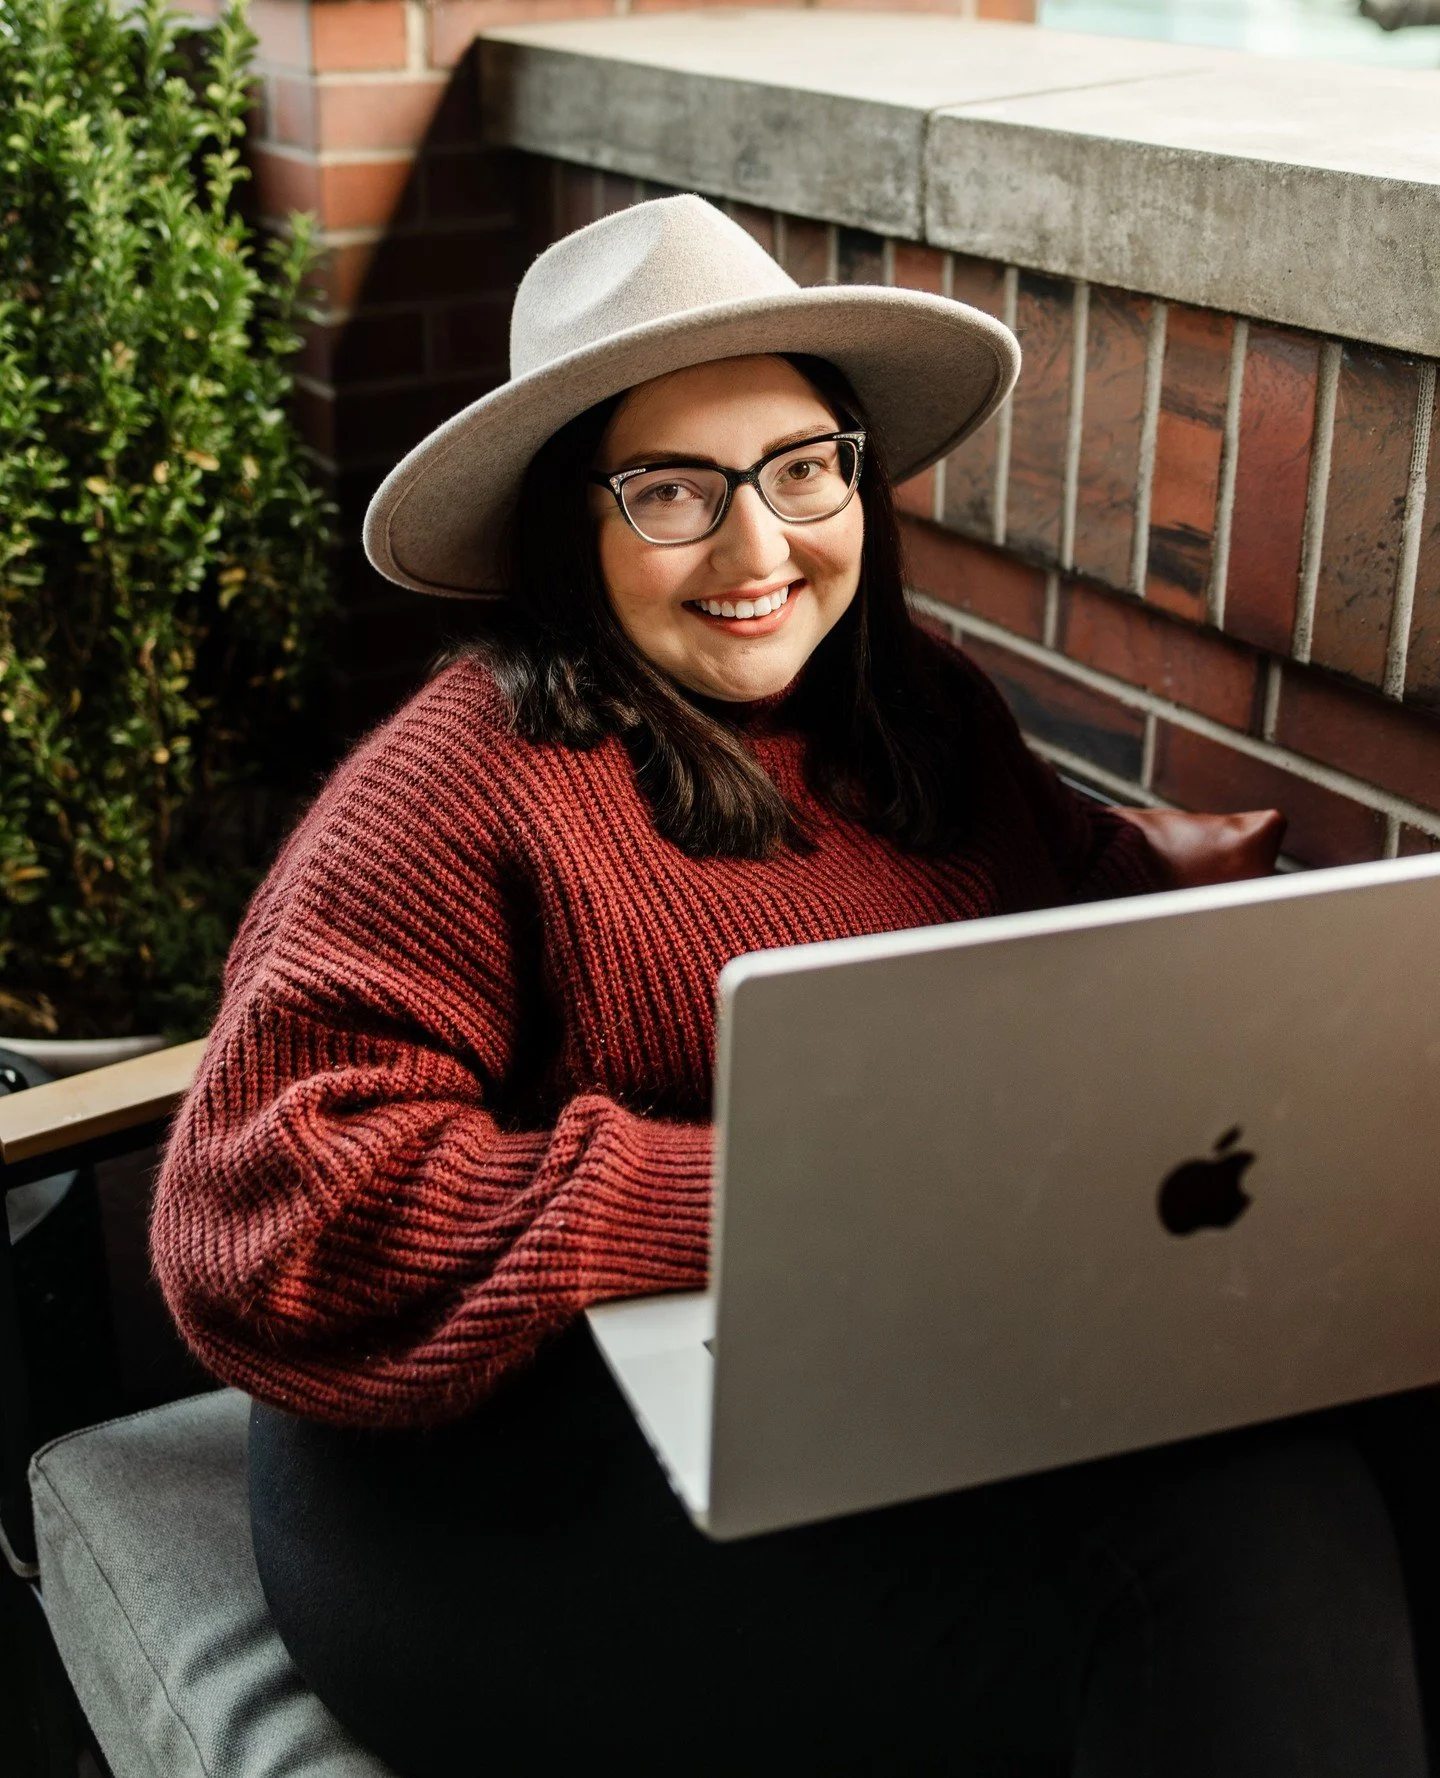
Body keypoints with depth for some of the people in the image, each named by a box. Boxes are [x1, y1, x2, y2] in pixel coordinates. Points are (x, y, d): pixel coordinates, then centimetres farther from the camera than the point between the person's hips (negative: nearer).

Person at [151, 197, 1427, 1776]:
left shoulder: (915, 707, 12)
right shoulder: (463, 786, -11)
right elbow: (280, 1206, -17)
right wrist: (751, 1202, -23)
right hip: (531, 1457, -6)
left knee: (1279, 1513, -19)